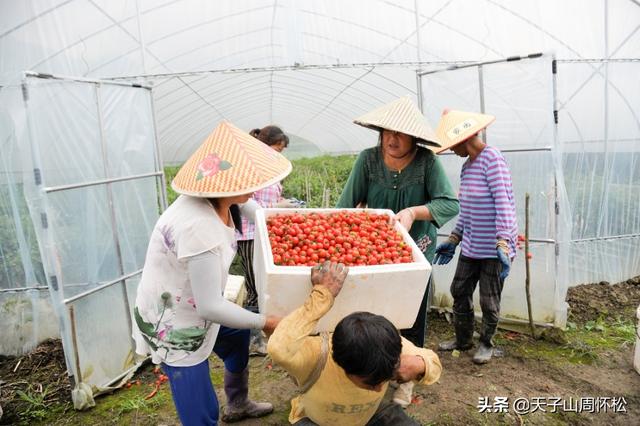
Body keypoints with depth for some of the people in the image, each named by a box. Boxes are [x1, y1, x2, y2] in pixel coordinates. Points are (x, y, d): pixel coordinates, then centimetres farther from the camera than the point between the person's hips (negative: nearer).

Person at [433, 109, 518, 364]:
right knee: (460, 292, 15)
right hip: (471, 246, 8)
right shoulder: (467, 166, 10)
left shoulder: (492, 159, -15)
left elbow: (504, 203, -21)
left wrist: (503, 244, -26)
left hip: (494, 247, -8)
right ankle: (463, 340, 33)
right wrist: (453, 241, 16)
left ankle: (486, 343, 28)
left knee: (489, 301, 6)